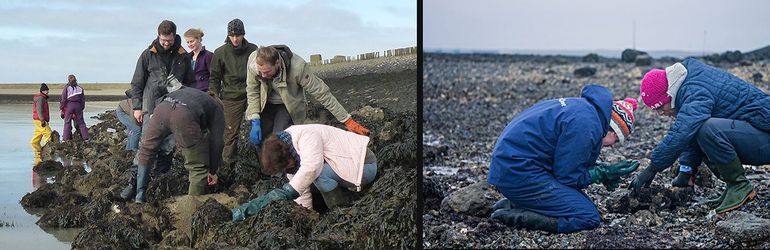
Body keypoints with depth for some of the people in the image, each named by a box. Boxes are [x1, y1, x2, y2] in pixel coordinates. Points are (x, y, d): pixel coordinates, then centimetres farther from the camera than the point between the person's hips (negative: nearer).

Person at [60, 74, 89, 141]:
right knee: (81, 122, 7)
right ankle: (85, 137, 5)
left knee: (67, 122, 2)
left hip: (69, 106, -2)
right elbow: (83, 99, 10)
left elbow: (63, 99, -3)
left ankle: (65, 138, -1)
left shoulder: (66, 88, -2)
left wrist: (61, 108, 3)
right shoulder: (80, 88, 8)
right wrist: (82, 108, 17)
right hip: (78, 105, 3)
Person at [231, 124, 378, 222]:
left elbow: (310, 169, -44)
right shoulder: (286, 151, 0)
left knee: (318, 173, -28)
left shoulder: (307, 136, -29)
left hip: (365, 165, -9)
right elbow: (300, 186, 5)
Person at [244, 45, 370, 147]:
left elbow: (322, 93, -28)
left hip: (288, 107, -3)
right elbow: (252, 91, -9)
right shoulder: (253, 61, -26)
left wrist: (347, 120, -25)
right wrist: (255, 121, -16)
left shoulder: (298, 67, -35)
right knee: (258, 140, -1)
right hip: (266, 105, 3)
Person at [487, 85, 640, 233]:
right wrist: (603, 173, 0)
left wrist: (600, 169, 12)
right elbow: (567, 177, -12)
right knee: (589, 218, -12)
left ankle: (512, 205, 6)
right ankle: (514, 217, -14)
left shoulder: (580, 104, 14)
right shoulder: (586, 126, -16)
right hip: (521, 175, -11)